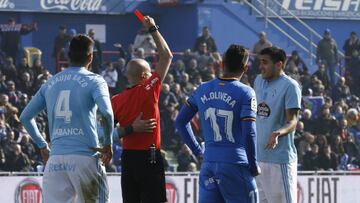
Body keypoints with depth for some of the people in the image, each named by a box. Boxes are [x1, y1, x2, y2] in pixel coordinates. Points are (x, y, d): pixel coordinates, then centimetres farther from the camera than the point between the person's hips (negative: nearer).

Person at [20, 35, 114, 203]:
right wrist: (108, 143, -2)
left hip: (55, 159, 4)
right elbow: (107, 113, -16)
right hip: (85, 157, -4)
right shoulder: (94, 81, 0)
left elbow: (25, 116, 17)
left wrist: (42, 145, 25)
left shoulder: (50, 83, 14)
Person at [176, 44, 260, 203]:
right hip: (235, 165, -5)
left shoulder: (202, 90, 8)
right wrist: (253, 166, -1)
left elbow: (181, 121, 15)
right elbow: (249, 134, -13)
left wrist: (197, 150, 20)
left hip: (208, 164, 5)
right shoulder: (245, 93, -8)